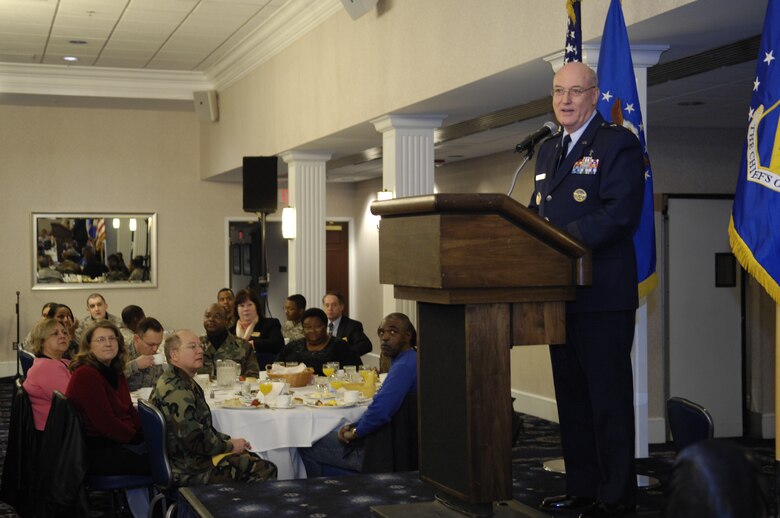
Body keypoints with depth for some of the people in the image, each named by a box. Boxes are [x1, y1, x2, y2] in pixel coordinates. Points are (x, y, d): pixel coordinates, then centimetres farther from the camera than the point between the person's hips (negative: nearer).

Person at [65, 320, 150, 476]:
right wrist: (139, 439, -11)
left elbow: (130, 411, 16)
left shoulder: (116, 373, 14)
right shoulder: (85, 375, -14)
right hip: (98, 452, -9)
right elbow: (106, 424, -18)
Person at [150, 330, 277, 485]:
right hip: (190, 471, -11)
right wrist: (230, 446, -11)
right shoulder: (176, 391, -22)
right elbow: (195, 440, -25)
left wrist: (228, 440, 8)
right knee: (265, 471, -13)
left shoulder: (179, 382, 14)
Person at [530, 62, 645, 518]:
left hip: (603, 293, -8)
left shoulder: (618, 143, -6)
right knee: (571, 394, 14)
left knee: (609, 397, -1)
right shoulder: (548, 150, 19)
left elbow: (620, 213, -18)